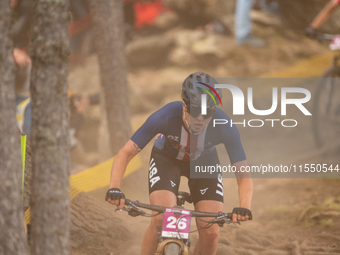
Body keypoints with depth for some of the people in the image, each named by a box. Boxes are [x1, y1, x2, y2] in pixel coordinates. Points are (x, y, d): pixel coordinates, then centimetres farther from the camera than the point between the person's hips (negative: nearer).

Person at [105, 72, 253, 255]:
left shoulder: (225, 127, -34)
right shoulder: (165, 117, -37)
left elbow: (243, 176, -30)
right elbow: (126, 153, -30)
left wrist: (244, 207, -50)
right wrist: (114, 188, -48)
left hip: (204, 161, 1)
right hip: (166, 158, -1)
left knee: (210, 233, -13)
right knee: (161, 221, -25)